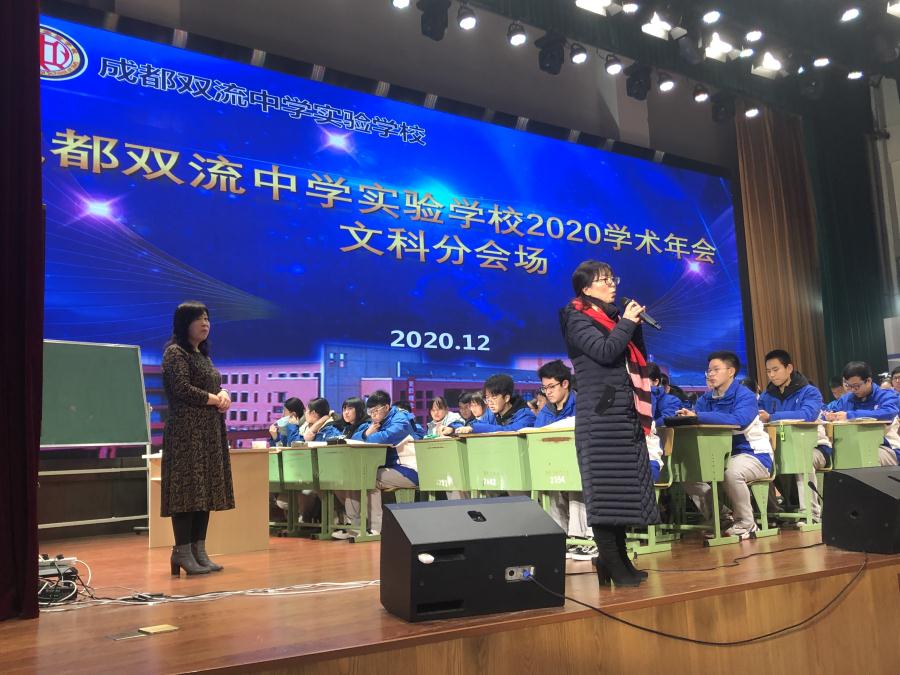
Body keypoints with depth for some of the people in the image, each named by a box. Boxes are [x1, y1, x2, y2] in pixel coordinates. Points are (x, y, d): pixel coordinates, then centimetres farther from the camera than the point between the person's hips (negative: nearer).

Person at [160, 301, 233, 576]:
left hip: (210, 431, 9)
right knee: (187, 488, -9)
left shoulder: (203, 355, 21)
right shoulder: (175, 352, -5)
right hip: (186, 431, -9)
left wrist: (224, 395, -2)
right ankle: (182, 551, -4)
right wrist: (214, 399, -8)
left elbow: (216, 387, 21)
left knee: (205, 489, 6)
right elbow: (183, 390, -16)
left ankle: (199, 550, 9)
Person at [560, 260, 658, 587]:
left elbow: (638, 358, 20)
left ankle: (620, 561, 12)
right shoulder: (578, 320, -3)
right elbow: (604, 351, -20)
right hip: (600, 418, -8)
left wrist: (634, 323, 7)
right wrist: (627, 322, -6)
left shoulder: (612, 318, 21)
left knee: (624, 490, 7)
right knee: (605, 491, -8)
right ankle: (610, 566, -5)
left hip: (624, 417, 8)